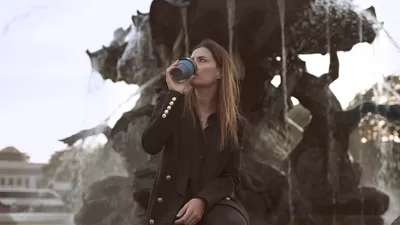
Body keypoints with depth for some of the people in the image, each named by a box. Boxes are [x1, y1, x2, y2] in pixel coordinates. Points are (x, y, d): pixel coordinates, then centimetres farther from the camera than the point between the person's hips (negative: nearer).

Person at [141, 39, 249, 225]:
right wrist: (175, 94, -18)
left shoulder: (235, 123, 5)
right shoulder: (172, 101, 2)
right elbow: (150, 146, -15)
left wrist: (202, 200, -20)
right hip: (171, 203, 0)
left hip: (212, 201, 1)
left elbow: (231, 176, 1)